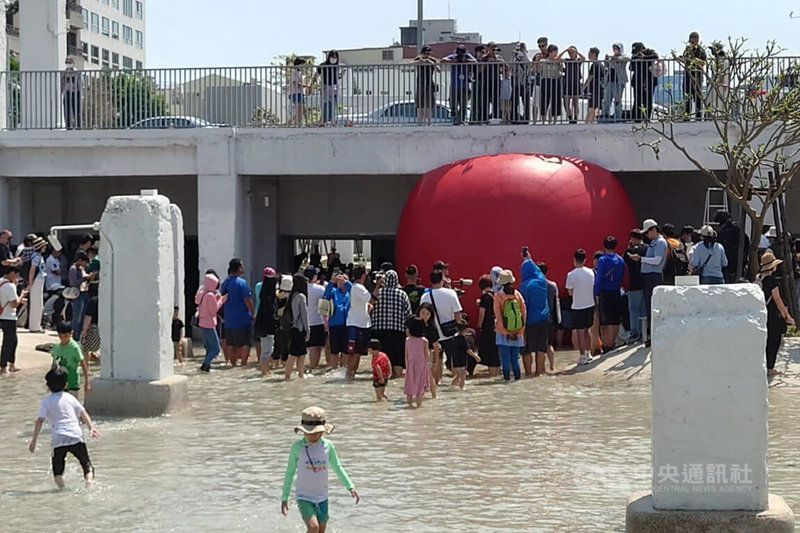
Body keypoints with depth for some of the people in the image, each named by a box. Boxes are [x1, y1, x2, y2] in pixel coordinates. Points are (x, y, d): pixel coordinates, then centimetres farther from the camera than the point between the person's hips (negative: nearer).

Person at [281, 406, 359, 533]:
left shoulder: (328, 446, -6)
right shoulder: (297, 447, -11)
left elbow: (337, 467, 8)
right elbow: (290, 472, -1)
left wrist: (350, 487, 0)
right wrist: (284, 498, 2)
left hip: (322, 498, 3)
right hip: (304, 497, -3)